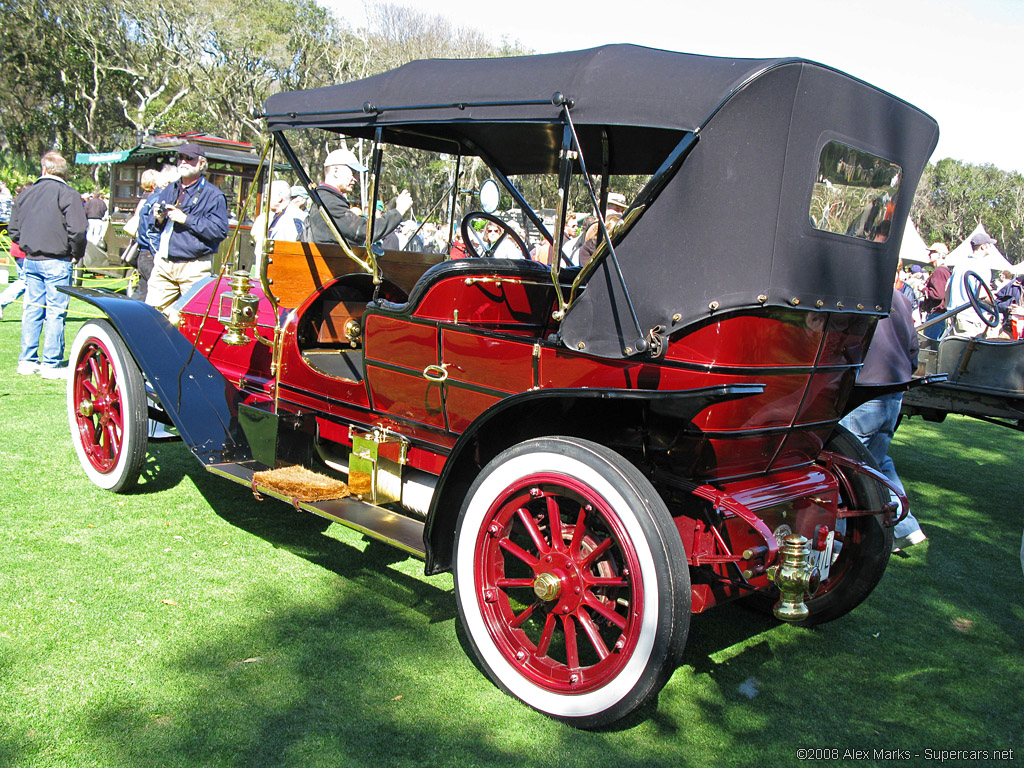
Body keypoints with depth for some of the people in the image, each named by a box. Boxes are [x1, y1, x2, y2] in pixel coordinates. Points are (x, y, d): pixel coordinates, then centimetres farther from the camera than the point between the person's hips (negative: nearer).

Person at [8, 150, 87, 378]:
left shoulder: (25, 194, 9)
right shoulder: (68, 195, -10)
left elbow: (13, 230, 12)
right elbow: (77, 231, -18)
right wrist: (76, 255, -3)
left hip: (30, 261, 6)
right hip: (57, 263, -6)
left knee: (32, 309, 13)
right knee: (55, 312, -2)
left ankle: (27, 361, 17)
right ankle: (52, 364, 0)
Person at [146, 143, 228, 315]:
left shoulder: (213, 195, -3)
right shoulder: (169, 190, 17)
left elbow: (220, 230, -16)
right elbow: (155, 230, 25)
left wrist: (185, 219, -18)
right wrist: (159, 219, 0)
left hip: (194, 268, -6)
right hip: (163, 264, 6)